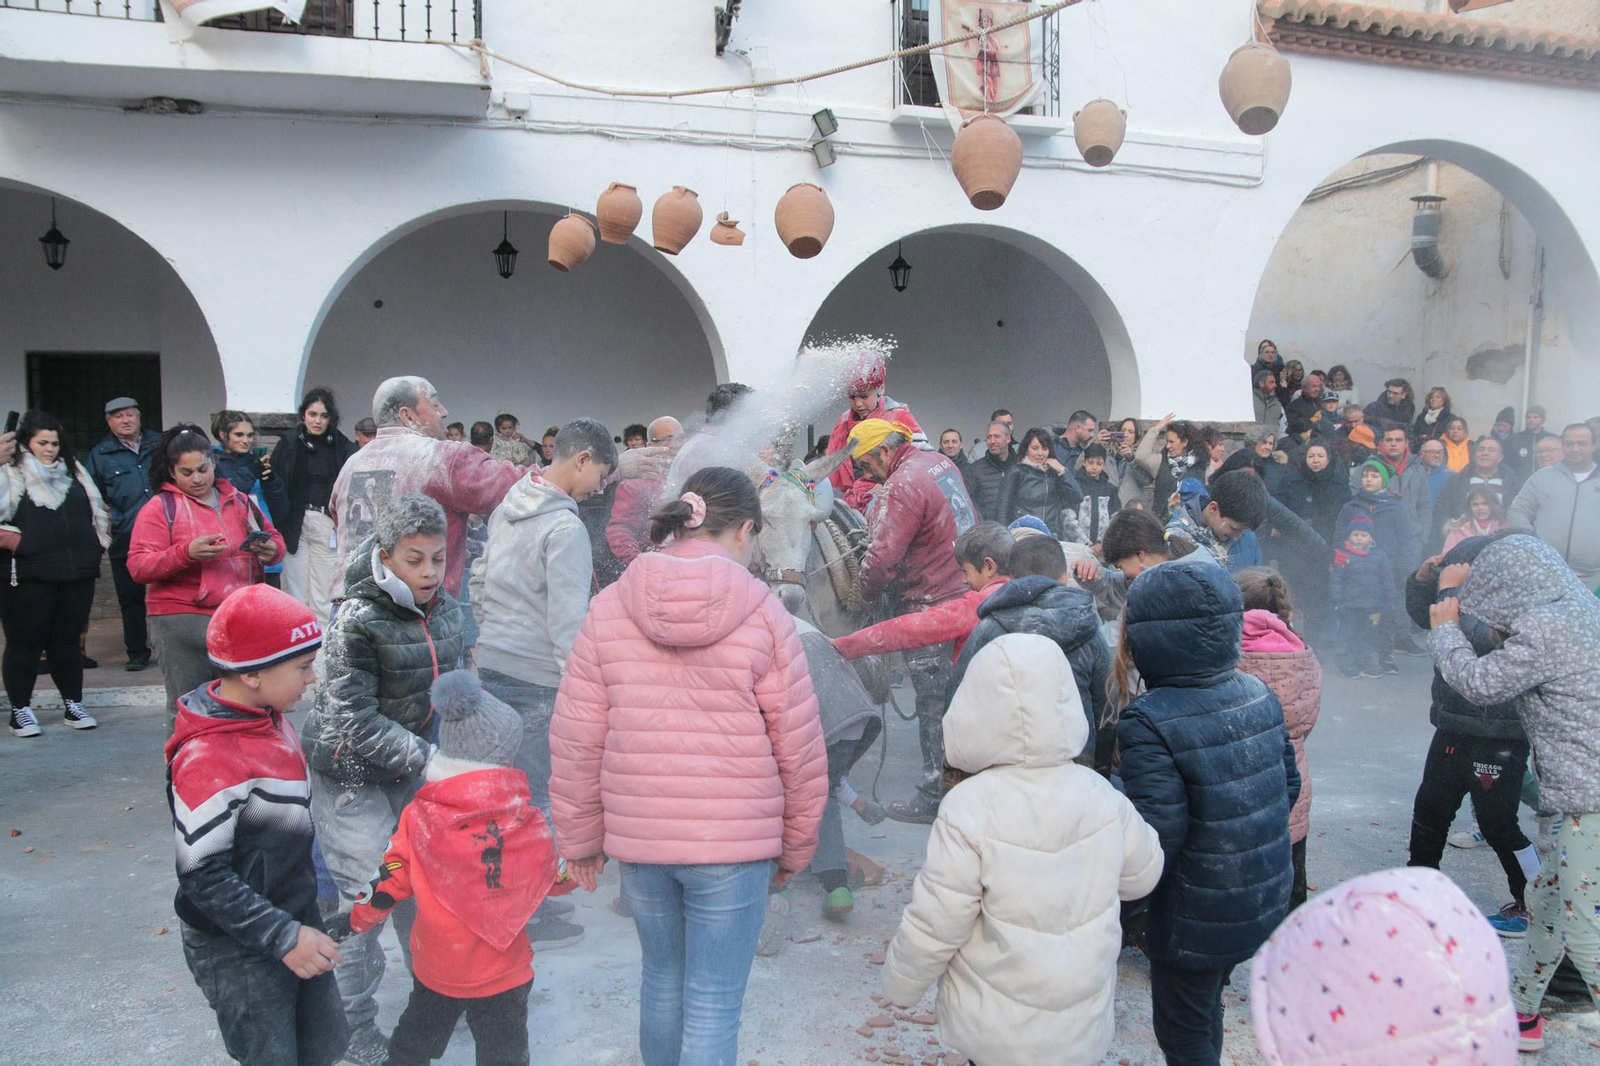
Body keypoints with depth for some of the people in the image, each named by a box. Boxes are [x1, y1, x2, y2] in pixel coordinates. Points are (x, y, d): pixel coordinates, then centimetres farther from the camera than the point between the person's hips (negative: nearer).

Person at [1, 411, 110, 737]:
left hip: (76, 573, 4)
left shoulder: (73, 471, 14)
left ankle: (72, 705, 19)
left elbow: (96, 511, 21)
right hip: (27, 575, -4)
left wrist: (95, 546, 11)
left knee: (67, 640, 11)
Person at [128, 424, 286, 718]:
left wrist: (271, 549, -4)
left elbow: (275, 538, 21)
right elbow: (138, 567, -8)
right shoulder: (160, 508, 0)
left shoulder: (239, 501, 14)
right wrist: (186, 552, -24)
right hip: (182, 622, -4)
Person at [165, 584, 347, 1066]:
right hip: (239, 953, -8)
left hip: (295, 920, 8)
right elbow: (204, 876, -25)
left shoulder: (270, 718, 1)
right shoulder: (208, 759, -28)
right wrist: (284, 937, -25)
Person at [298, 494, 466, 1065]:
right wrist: (427, 759, -27)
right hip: (352, 772, -6)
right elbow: (355, 721, -22)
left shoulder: (445, 610, -2)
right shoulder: (358, 620, -22)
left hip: (411, 767, 6)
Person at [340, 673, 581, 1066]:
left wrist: (354, 920, 8)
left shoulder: (417, 817, -15)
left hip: (434, 970, 2)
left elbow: (387, 884, -9)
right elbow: (560, 877, -2)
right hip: (502, 975, -2)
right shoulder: (529, 827, -17)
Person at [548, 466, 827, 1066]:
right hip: (735, 841, -3)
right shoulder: (763, 615, -9)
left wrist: (580, 837, 13)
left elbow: (575, 740, 1)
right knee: (714, 1005, 8)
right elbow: (798, 747, -5)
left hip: (637, 835, 4)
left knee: (662, 979, 24)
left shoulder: (608, 610, -2)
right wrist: (795, 848, 9)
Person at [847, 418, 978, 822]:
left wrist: (863, 592, -5)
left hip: (931, 607, -9)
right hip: (967, 595, 9)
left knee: (933, 706, 0)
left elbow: (882, 558, -26)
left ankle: (934, 798, 9)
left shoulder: (902, 486, -20)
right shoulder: (941, 463, 9)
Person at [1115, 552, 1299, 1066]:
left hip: (1196, 921, -7)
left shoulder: (1150, 721, -27)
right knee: (1206, 1007, 28)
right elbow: (1288, 786, 6)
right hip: (1267, 902, 7)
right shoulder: (1258, 694, -5)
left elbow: (1157, 835, -27)